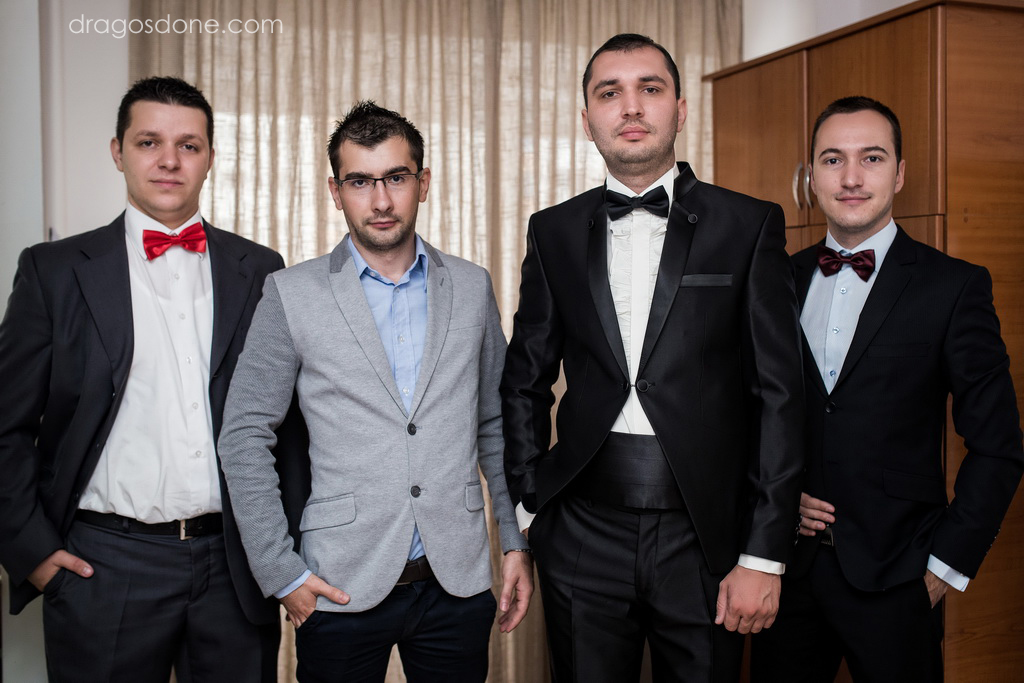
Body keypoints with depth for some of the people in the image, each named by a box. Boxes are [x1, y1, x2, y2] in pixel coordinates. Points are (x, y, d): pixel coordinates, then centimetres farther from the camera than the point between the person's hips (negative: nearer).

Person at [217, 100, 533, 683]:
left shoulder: (471, 287, 5)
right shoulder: (292, 295, -3)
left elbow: (497, 422, 10)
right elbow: (245, 437, -2)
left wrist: (518, 542, 6)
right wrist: (281, 571, -5)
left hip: (458, 581, 2)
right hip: (341, 587, -2)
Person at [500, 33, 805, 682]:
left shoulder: (750, 226, -2)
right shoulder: (554, 232, 6)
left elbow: (779, 393, -4)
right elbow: (526, 381, 11)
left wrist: (765, 556, -7)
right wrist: (527, 507, 4)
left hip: (704, 541, -1)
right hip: (583, 539, 2)